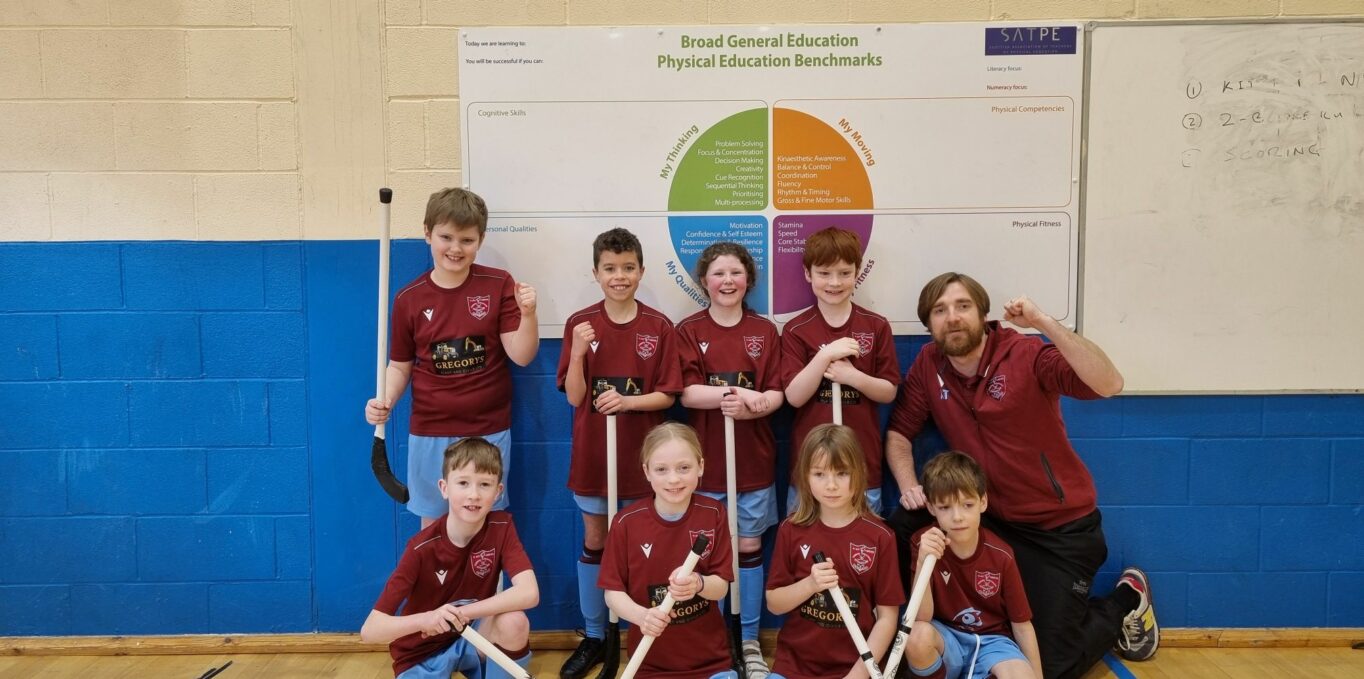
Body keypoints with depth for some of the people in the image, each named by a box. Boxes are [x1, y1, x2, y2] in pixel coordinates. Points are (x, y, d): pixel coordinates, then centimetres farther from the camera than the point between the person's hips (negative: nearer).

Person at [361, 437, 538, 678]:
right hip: (422, 652, -1)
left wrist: (462, 613, -33)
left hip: (474, 638, 1)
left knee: (514, 622, -30)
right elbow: (369, 631, -24)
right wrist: (425, 619, -42)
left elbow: (529, 593, -29)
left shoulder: (501, 527, -15)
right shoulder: (422, 548, -21)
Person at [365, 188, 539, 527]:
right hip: (430, 433, 1)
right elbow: (400, 365, 6)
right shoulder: (409, 298, -2)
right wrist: (385, 401, -12)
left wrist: (527, 314, -26)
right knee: (433, 523, 16)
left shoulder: (499, 285, -7)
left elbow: (521, 355, -9)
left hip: (489, 431, -1)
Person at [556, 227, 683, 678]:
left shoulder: (659, 327, -5)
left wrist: (628, 401, -21)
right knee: (594, 542, 12)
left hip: (642, 453, 0)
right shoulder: (580, 324, -4)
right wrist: (578, 352, -22)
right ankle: (593, 637, 26)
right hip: (593, 452, 1)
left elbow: (668, 395, -4)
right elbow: (574, 397, -6)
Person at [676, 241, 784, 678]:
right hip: (706, 459, -1)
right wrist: (733, 394, -24)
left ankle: (749, 641, 22)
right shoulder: (688, 331, -1)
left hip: (753, 460, 1)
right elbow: (686, 393, -10)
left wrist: (752, 405, -22)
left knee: (749, 547, 9)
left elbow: (777, 394, -1)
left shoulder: (765, 331, 4)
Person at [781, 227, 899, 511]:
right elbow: (794, 397, -10)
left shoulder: (877, 326, 0)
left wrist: (853, 376, -19)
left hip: (863, 460, 1)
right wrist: (825, 355, -22)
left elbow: (889, 392, 0)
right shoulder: (796, 330, -3)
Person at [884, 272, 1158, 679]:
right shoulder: (927, 366, -6)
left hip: (1060, 527, -4)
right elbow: (898, 432, 2)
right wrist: (908, 486, -16)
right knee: (904, 527, -19)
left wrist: (1044, 323, -40)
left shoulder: (1027, 355, -20)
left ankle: (1126, 600, 29)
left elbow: (1109, 385, -34)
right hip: (990, 518, 4)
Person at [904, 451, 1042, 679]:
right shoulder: (924, 542, -14)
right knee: (918, 635, -35)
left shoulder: (1000, 555, -12)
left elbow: (1022, 624, -2)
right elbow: (922, 618, -21)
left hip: (991, 640, 1)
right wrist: (922, 562, -35)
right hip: (946, 637, 0)